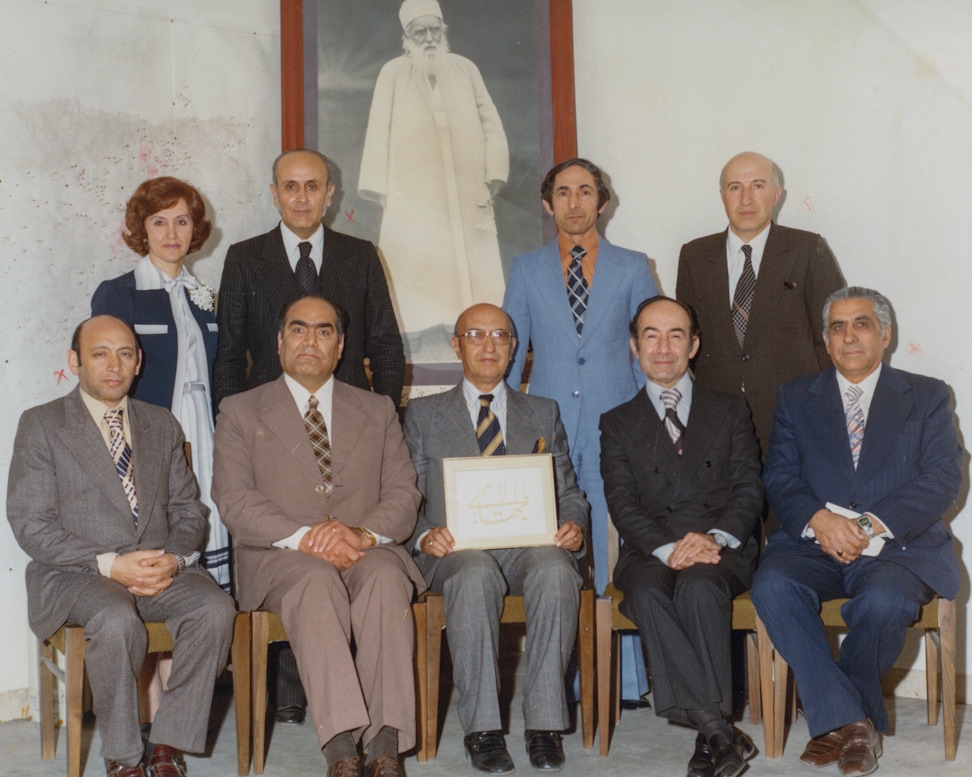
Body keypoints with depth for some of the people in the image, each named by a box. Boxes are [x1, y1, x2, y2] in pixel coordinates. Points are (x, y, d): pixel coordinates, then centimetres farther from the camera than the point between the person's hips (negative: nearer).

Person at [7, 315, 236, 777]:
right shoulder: (41, 425, 3)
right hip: (76, 574, -3)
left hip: (159, 567, 4)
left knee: (216, 609, -26)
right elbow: (30, 525, -5)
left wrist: (173, 558, -9)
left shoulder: (162, 426, 17)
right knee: (117, 620, -35)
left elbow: (189, 509, 14)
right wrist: (109, 564, -17)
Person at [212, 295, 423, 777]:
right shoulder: (240, 412, 13)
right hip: (280, 557, -1)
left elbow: (403, 494, 9)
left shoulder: (378, 412, 20)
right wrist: (303, 537, -16)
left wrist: (364, 534, -14)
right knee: (316, 580, -36)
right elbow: (234, 501, 0)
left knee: (385, 577, -33)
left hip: (366, 552, 2)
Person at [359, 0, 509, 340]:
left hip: (467, 194, 2)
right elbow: (379, 133, 3)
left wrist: (493, 176, 0)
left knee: (472, 269, -1)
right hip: (413, 196, -2)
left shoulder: (465, 69, 8)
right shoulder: (393, 73, 1)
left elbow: (490, 124, 9)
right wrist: (380, 190, -1)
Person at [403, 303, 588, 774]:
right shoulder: (423, 415, 18)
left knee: (555, 570, -35)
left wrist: (573, 527, -6)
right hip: (456, 547, -1)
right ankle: (482, 728, -29)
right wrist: (424, 536, -12)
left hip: (531, 543, 1)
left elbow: (569, 493, 17)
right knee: (475, 573, -38)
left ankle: (544, 723, -27)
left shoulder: (543, 414, 23)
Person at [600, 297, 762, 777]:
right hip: (649, 552, 1)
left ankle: (709, 737, -32)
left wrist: (716, 538, -14)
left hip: (722, 551, 0)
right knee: (647, 592, -35)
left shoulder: (729, 411, 19)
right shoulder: (618, 423, 17)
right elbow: (622, 503, 3)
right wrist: (666, 548, -16)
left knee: (699, 586, -36)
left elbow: (749, 489, 7)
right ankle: (720, 732, -34)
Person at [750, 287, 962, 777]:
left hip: (899, 545, -2)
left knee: (883, 601, -35)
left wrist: (871, 524, -15)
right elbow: (779, 476, 6)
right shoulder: (796, 399, 17)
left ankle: (835, 724, -7)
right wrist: (820, 519, -16)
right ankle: (850, 721, -21)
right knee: (772, 585, -31)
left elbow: (944, 478, 0)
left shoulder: (927, 397, 13)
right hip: (814, 545, 2)